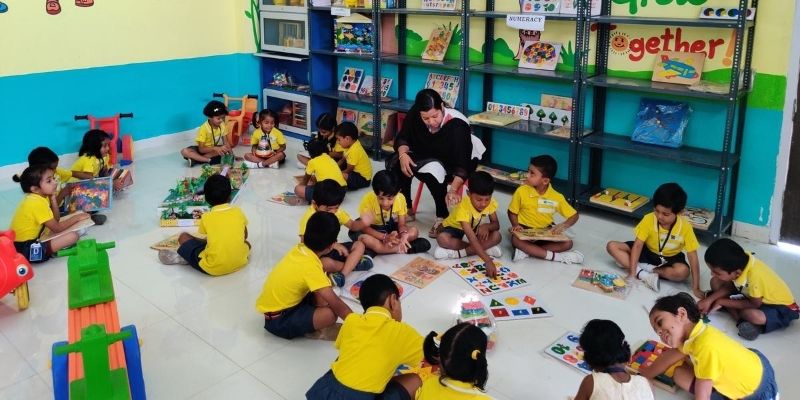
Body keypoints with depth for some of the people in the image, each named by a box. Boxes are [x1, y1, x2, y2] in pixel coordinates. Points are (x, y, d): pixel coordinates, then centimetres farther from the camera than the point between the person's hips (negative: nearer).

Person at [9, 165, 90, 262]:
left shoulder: (39, 197, 8)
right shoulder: (38, 202, -20)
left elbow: (56, 220, 7)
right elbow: (56, 228, -17)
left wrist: (53, 197, -1)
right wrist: (76, 218, -4)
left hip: (24, 242, 10)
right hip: (25, 249, -10)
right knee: (73, 236, -20)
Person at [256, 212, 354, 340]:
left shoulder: (300, 248, -5)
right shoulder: (310, 266, -27)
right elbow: (336, 304, -25)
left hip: (278, 304, 9)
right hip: (278, 320, -9)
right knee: (330, 314, -27)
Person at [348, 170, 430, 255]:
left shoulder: (400, 198, -20)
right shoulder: (368, 200, -28)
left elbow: (401, 224, -13)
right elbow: (365, 227, -23)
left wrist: (403, 235, -37)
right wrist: (385, 237, -36)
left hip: (392, 228, 3)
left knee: (414, 232, -22)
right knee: (364, 239, -36)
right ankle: (406, 248, -28)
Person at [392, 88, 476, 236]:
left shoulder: (457, 125, -31)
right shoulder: (414, 115, -19)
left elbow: (462, 163, -34)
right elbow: (403, 137, -7)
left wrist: (453, 190, -49)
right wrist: (403, 154, -30)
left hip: (451, 165, -4)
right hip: (426, 158, 5)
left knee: (434, 170, -38)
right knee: (396, 163, -23)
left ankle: (442, 216, -17)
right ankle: (406, 209, -5)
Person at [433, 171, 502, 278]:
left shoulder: (490, 202, -22)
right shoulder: (463, 206, -38)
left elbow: (496, 225, -12)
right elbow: (472, 238, -46)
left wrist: (486, 226, -38)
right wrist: (488, 261, -55)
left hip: (473, 229, 4)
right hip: (454, 228, -4)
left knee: (497, 237, -23)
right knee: (442, 239, -38)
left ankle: (457, 253, -25)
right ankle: (486, 248, -26)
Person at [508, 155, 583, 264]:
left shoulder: (557, 197, -11)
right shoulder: (521, 191, -13)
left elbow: (574, 215, -3)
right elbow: (512, 212, 0)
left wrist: (564, 225, -23)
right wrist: (516, 225, -19)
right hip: (525, 230, -2)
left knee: (567, 243, -20)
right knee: (515, 240, -35)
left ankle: (526, 251, -27)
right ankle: (555, 256, -31)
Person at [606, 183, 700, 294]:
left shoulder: (685, 226, -27)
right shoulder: (649, 219, -25)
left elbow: (693, 257, -23)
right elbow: (638, 245, -23)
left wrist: (696, 288, -26)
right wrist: (632, 272, -30)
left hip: (670, 258, -1)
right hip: (647, 252, 2)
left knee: (683, 272, -36)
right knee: (612, 246, -18)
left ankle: (645, 268, -19)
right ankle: (642, 274, -30)